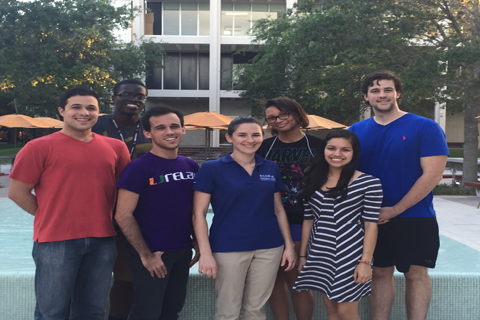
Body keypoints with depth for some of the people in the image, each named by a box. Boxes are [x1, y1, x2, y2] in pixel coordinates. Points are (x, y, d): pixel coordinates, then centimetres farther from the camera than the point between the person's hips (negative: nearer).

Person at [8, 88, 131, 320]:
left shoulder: (115, 147, 6)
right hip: (56, 241, -3)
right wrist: (51, 217, -1)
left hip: (103, 241, 4)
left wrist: (103, 217, 8)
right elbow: (17, 192, -2)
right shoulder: (40, 147, -4)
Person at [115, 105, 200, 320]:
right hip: (152, 254, -6)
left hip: (183, 251, 6)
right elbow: (123, 215, -16)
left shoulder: (191, 166, 5)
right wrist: (146, 254, -15)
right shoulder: (139, 168, -13)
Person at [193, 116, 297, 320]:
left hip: (269, 248, 4)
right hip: (228, 248, -3)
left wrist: (289, 245, 8)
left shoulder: (271, 169, 7)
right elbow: (199, 214, -7)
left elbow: (278, 209, 13)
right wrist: (205, 253, -14)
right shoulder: (211, 169, -5)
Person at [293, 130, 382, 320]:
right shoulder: (314, 182, 7)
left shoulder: (369, 183, -8)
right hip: (320, 257, 5)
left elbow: (371, 225, -8)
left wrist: (365, 261, -12)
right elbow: (308, 221, 10)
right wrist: (302, 255, 10)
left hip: (350, 255, -5)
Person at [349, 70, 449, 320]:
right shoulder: (356, 131, 4)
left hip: (415, 218, -3)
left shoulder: (425, 128, -7)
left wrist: (395, 210, -15)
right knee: (380, 273, 12)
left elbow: (433, 174, -13)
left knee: (416, 274, 5)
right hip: (371, 219, 3)